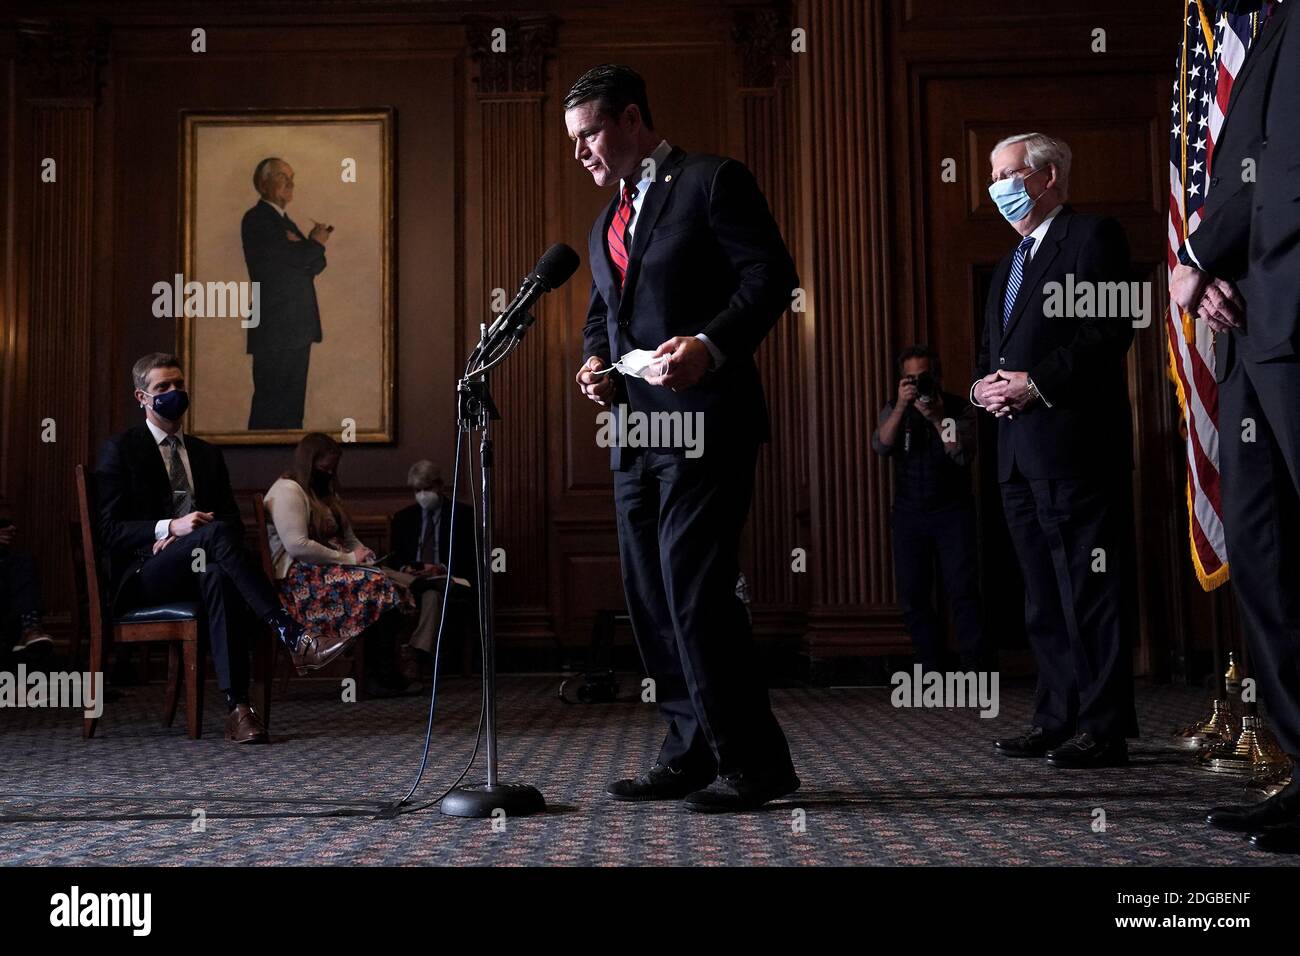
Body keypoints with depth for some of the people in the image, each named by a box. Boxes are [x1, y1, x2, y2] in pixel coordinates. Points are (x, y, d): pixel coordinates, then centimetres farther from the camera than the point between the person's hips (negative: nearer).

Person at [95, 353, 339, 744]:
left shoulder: (207, 454, 20)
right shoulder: (120, 450, 6)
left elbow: (233, 520, 13)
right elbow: (109, 529, -4)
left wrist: (181, 538, -8)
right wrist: (170, 528, -20)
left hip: (199, 570, 3)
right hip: (140, 577, -3)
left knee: (217, 575, -37)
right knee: (215, 533, -34)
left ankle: (238, 707, -45)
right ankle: (293, 637, -42)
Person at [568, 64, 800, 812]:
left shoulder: (713, 181, -2)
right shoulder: (607, 223, 22)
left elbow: (772, 277, -10)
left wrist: (710, 345, -24)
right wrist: (596, 362, 6)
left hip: (705, 423, -8)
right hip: (636, 434, 9)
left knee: (697, 594, -12)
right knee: (653, 601, 9)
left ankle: (753, 763, 0)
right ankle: (694, 754, 19)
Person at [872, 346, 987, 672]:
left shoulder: (960, 409, -1)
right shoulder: (894, 410, 6)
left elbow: (962, 455, -13)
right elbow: (881, 446, -11)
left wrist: (936, 418, -20)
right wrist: (901, 407, -21)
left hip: (952, 513, -3)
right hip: (909, 514, 3)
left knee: (963, 592, -11)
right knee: (913, 598, 1)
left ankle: (974, 667, -9)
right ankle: (931, 670, 8)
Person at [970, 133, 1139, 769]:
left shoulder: (1093, 237, -1)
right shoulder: (1008, 265, 25)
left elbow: (1111, 330, -13)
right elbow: (989, 351, 26)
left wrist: (1036, 382, -16)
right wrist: (983, 385, 4)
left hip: (1074, 446, -9)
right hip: (1018, 452, 9)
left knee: (1091, 591, -6)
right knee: (1042, 597, 10)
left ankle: (1104, 728, -1)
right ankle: (1057, 720, 16)